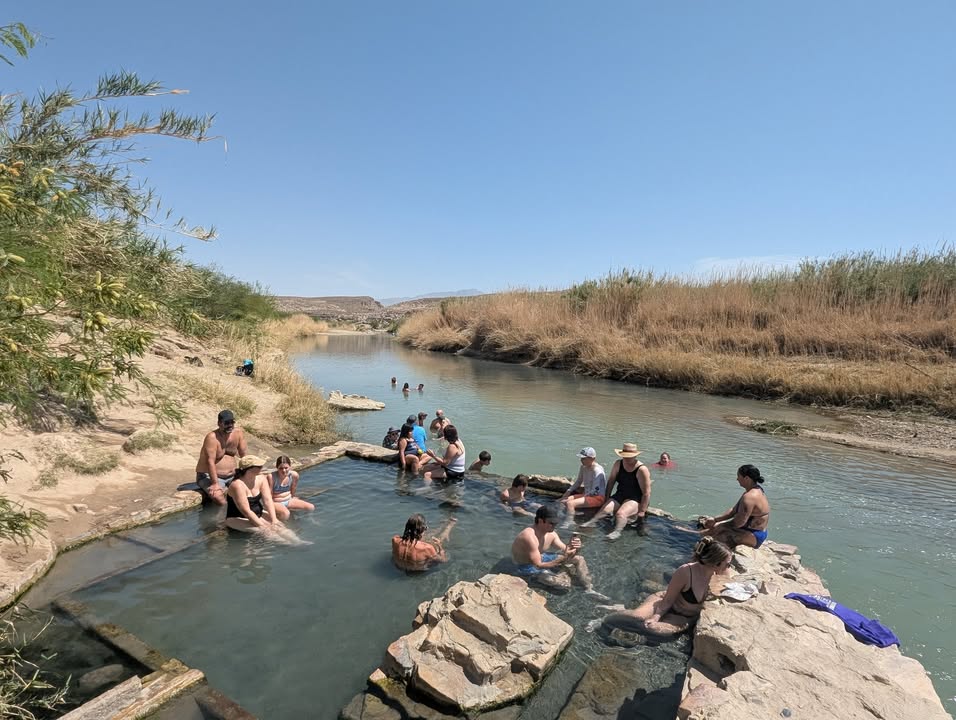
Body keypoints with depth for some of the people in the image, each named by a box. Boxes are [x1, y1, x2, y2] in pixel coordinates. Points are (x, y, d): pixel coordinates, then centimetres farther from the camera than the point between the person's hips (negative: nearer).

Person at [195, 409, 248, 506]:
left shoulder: (238, 433, -4)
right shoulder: (212, 437, -21)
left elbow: (244, 456, 1)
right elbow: (210, 461, -26)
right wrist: (215, 484, -31)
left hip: (231, 475, 6)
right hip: (209, 475, -6)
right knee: (219, 498, -31)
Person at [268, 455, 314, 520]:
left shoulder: (294, 475, -11)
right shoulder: (272, 477, -23)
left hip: (289, 500, 5)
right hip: (276, 502, -5)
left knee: (311, 507, -8)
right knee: (285, 514, -37)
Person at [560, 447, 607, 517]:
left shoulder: (597, 470, -19)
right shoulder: (583, 467, 5)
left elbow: (595, 491, -20)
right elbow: (578, 482, 19)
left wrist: (584, 496, -16)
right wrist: (568, 491, 8)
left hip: (598, 497, -9)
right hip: (587, 495, 9)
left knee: (570, 503, -27)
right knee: (563, 501, 0)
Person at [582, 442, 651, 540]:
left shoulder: (642, 470, -15)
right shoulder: (618, 464, 2)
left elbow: (646, 493, -15)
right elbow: (611, 480, 13)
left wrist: (642, 511, -16)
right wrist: (607, 497, 12)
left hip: (636, 499, -6)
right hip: (620, 496, 6)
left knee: (621, 513, -34)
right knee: (605, 509, -21)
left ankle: (617, 532, -51)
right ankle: (591, 523, -34)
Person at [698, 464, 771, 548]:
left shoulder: (749, 497, -26)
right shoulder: (756, 490, 10)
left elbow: (739, 522, -28)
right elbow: (734, 510, 12)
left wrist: (718, 527, -14)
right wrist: (715, 519, 6)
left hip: (753, 537, -11)